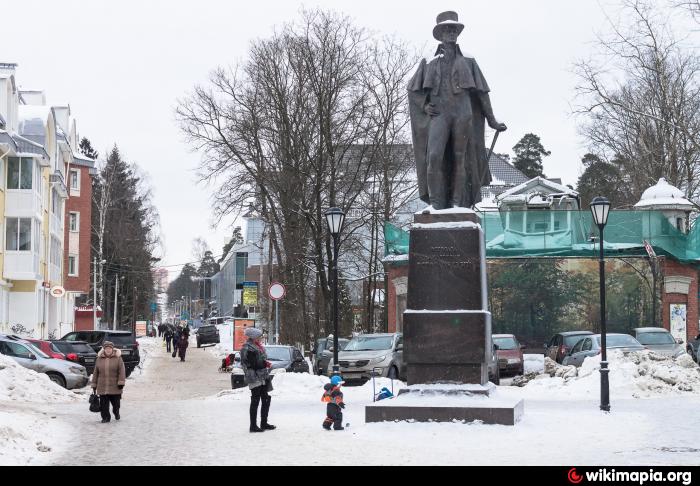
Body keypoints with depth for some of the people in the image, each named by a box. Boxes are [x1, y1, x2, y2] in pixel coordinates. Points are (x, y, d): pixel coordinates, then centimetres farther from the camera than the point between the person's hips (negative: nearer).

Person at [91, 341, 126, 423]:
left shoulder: (118, 358, 0)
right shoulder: (99, 359, 7)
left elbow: (122, 371, -6)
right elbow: (95, 373, 12)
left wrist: (121, 382, -15)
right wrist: (94, 385, 11)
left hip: (115, 386, -1)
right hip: (102, 387, 2)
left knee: (116, 402, 9)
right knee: (104, 404, -3)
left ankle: (116, 413, 36)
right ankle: (105, 417, 10)